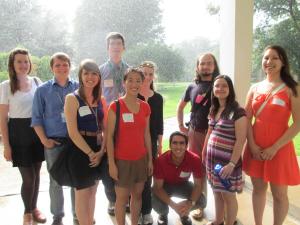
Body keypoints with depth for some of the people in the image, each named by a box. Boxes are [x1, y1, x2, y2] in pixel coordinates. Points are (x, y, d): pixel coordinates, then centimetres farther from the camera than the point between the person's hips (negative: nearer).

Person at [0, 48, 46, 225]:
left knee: (36, 173, 13)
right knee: (28, 177, 0)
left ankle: (34, 208, 35)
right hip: (18, 133, -3)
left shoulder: (37, 82, 4)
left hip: (37, 131, 3)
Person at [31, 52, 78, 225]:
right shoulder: (43, 90, 3)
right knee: (56, 181, 10)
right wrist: (44, 140, -5)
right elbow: (37, 118, 3)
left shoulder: (79, 88, 3)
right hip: (54, 142, 0)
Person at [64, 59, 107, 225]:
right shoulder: (72, 98, -8)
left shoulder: (100, 100, 9)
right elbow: (73, 132, -14)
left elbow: (104, 129, 8)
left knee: (92, 191, 15)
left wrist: (101, 151, -5)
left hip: (98, 150, 6)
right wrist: (90, 153, -14)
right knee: (82, 193, 3)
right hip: (80, 150, -5)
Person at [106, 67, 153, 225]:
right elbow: (109, 137, -10)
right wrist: (111, 163, -12)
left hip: (141, 159, 5)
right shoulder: (115, 107, -11)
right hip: (122, 160, -4)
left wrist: (150, 159, 9)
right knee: (122, 197, 6)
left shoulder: (145, 107, 3)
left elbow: (146, 134, 9)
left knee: (137, 195, 16)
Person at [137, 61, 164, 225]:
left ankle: (146, 211, 22)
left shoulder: (158, 98, 5)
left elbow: (159, 122, 8)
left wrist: (160, 144, 7)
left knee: (147, 177, 8)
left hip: (151, 142, 2)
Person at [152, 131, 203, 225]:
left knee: (201, 200, -21)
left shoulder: (195, 159, -27)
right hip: (165, 186, -2)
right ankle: (163, 214, 12)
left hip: (183, 185, 2)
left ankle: (184, 213, 15)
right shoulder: (161, 160, -32)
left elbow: (198, 185, -19)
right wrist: (174, 205, -39)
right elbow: (158, 187, -26)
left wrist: (190, 203, -37)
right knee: (156, 203, -30)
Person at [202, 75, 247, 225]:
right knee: (217, 193, 20)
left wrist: (232, 164, -20)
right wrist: (204, 154, 16)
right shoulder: (213, 110, 8)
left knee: (228, 195, 7)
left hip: (227, 161, -7)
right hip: (212, 159, 7)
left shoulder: (237, 112, -15)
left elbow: (240, 141, -17)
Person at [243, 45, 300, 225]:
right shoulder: (255, 88, 5)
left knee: (279, 193, 8)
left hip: (279, 148, -3)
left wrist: (275, 147, -15)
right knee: (258, 188, 15)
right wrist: (252, 144, -7)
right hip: (256, 147, 4)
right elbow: (247, 119, 4)